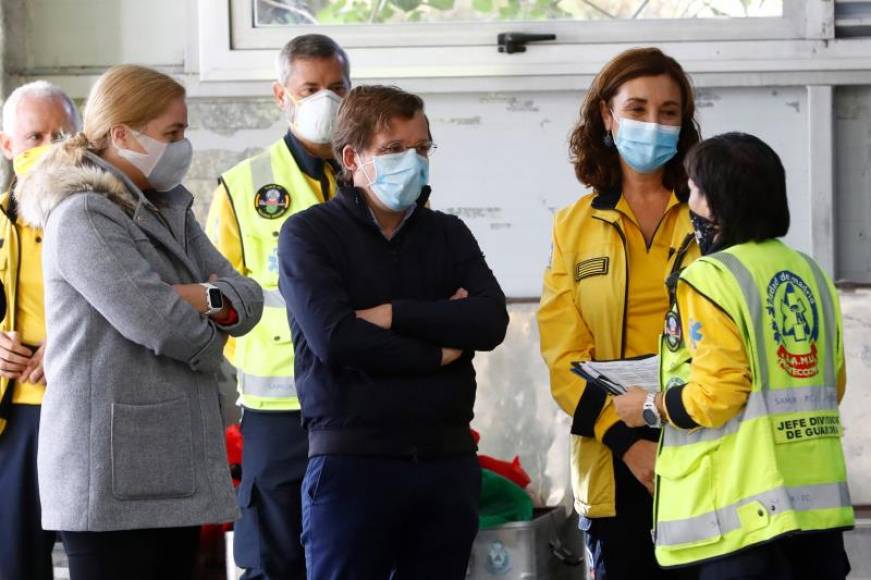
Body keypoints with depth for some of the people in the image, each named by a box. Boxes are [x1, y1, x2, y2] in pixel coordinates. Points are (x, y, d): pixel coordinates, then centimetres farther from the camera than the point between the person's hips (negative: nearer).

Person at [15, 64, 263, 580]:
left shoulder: (170, 212, 17)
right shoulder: (82, 218, -11)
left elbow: (248, 296, 9)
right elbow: (153, 319, -20)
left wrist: (211, 300, -14)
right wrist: (209, 339, 1)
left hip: (173, 470, 8)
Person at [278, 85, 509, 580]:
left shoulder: (449, 235, 14)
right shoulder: (309, 235, 1)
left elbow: (491, 321, -3)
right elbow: (333, 337, -14)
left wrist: (392, 315, -12)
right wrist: (438, 352, -5)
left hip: (448, 462, 4)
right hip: (353, 460, -4)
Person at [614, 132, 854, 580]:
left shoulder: (711, 280, -11)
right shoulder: (812, 275, 12)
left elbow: (714, 397, -16)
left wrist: (649, 407, 1)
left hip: (747, 511, -7)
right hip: (819, 501, 7)